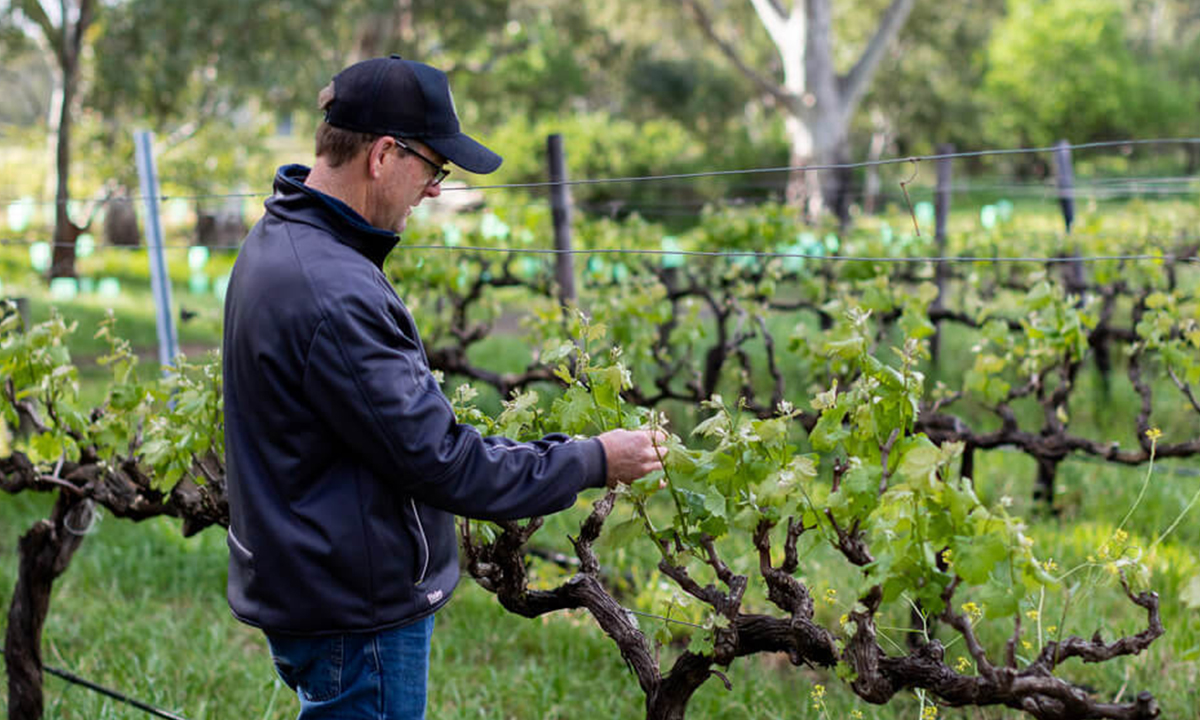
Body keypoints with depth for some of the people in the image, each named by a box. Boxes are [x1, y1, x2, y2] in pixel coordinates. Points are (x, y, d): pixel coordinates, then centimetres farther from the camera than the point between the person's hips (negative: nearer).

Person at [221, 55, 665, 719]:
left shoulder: (278, 242, 7)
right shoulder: (335, 296, -27)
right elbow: (435, 459, -24)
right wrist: (591, 461, -14)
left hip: (304, 585, 10)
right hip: (356, 614, -10)